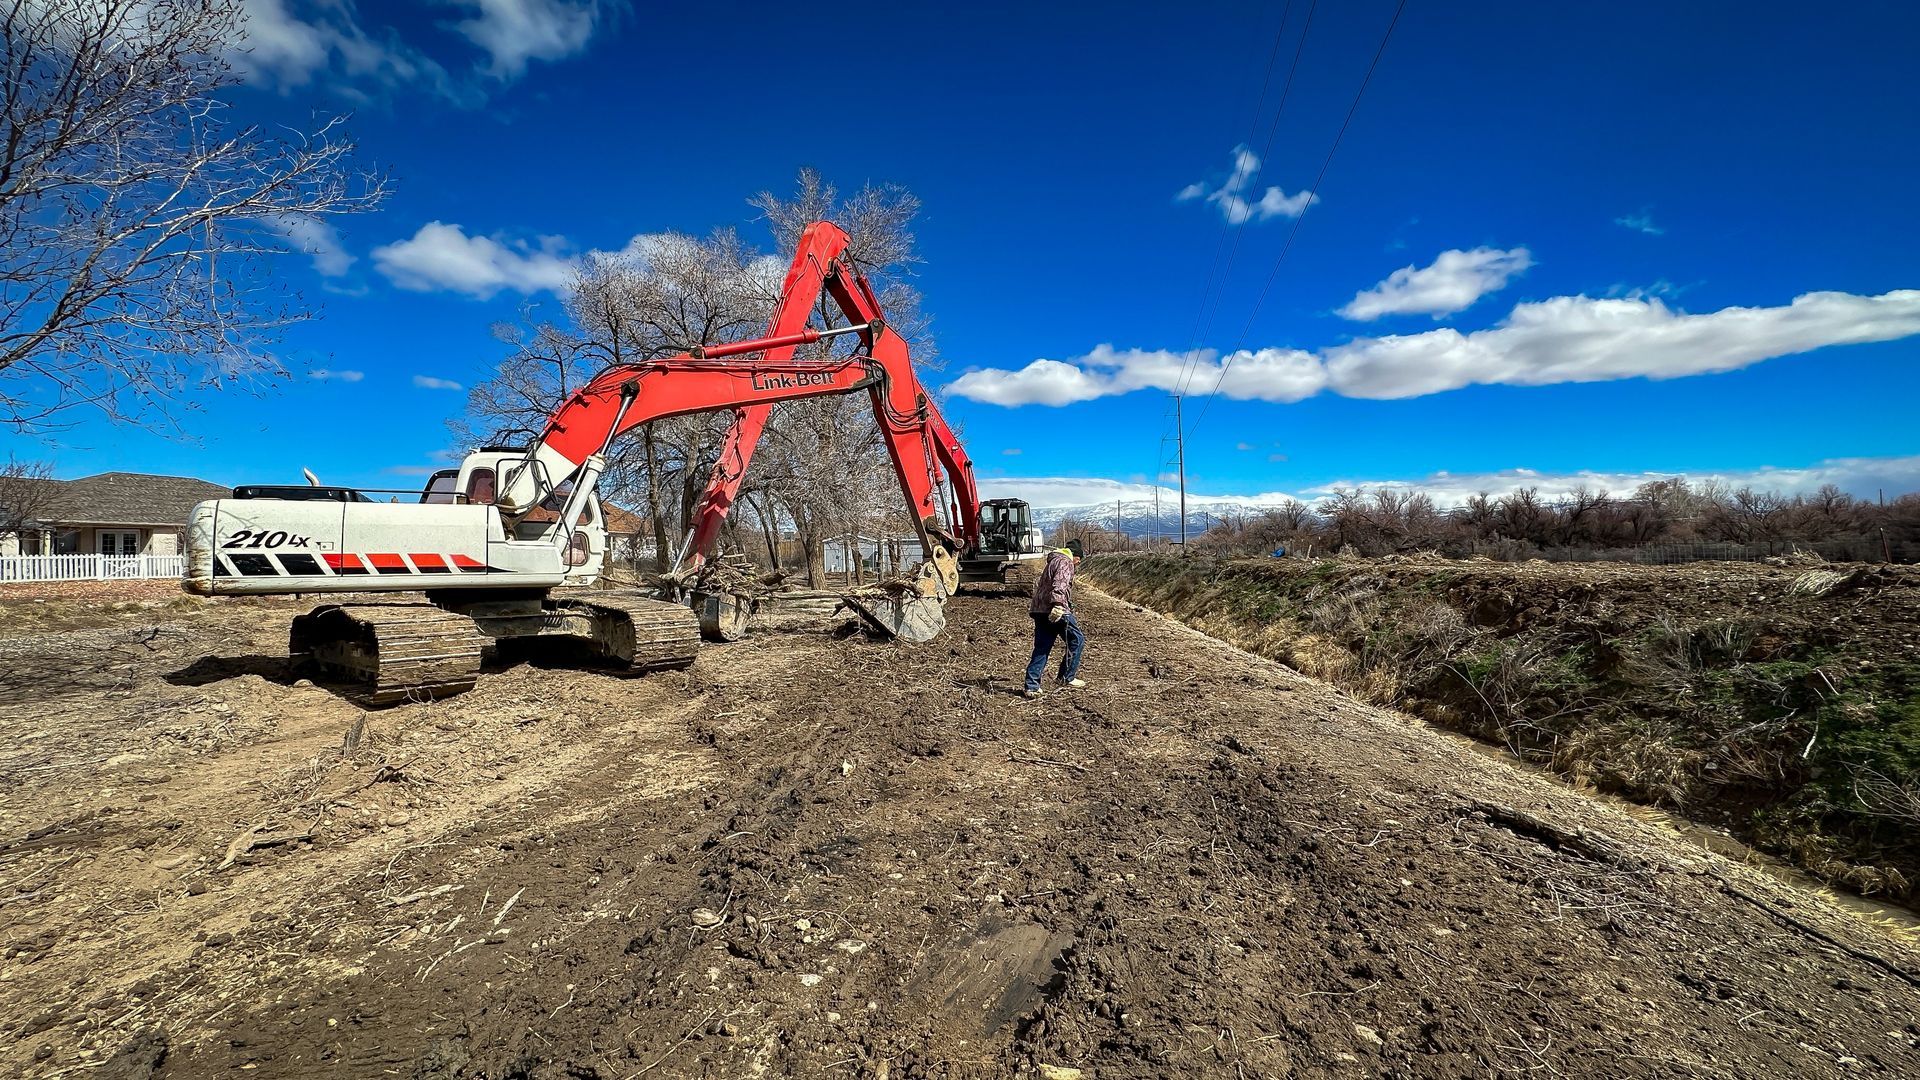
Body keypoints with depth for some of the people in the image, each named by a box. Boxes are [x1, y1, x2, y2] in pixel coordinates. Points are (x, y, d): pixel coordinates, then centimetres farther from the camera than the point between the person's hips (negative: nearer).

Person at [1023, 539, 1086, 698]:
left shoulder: (1053, 561, 27)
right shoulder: (1065, 561, -4)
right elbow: (1060, 584, -21)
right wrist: (1058, 604, -32)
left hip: (1040, 610, 9)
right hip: (1056, 610, -9)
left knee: (1041, 648, 8)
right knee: (1077, 640, 4)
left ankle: (1031, 686, 5)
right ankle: (1066, 677, 7)